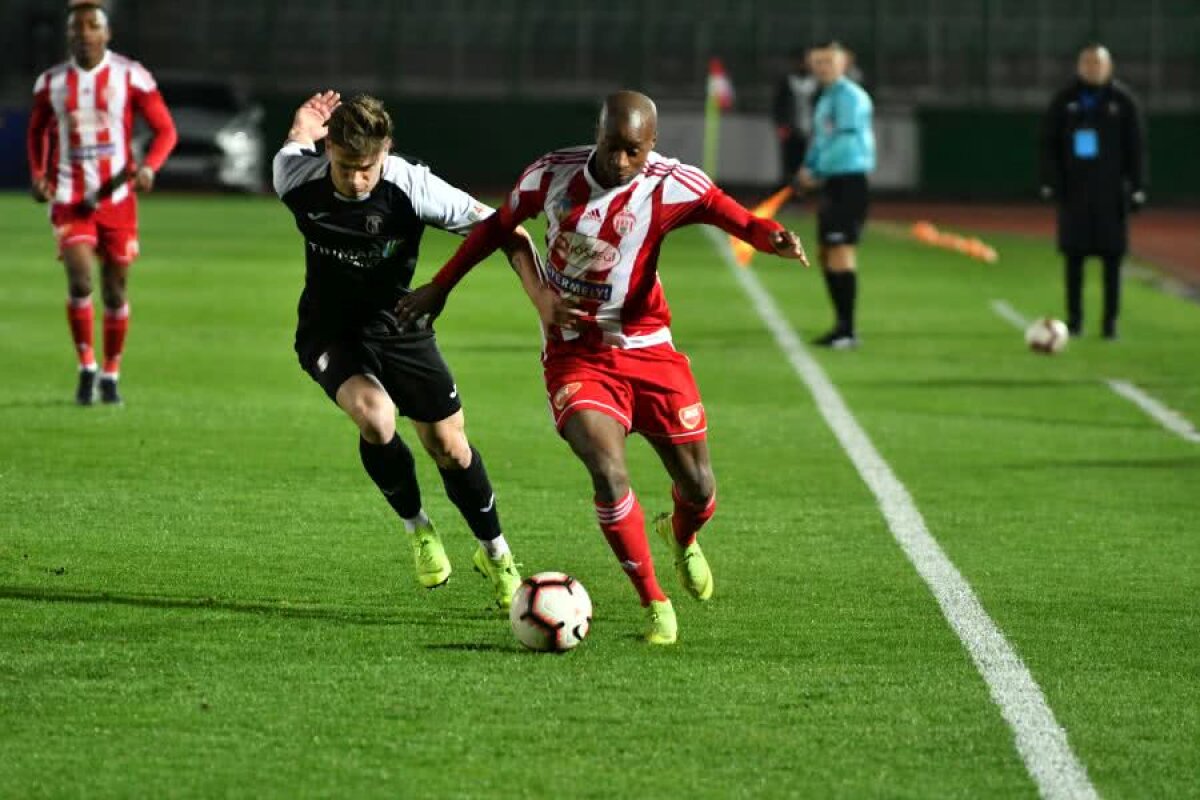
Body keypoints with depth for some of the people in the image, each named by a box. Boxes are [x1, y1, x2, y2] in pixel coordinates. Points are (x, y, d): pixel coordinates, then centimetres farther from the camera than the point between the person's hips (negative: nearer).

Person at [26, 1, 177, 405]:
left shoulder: (130, 76, -4)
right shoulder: (51, 83, 4)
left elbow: (165, 130, 0)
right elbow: (38, 131, 21)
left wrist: (149, 167, -18)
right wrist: (38, 175, 4)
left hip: (117, 199, 0)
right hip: (70, 201, 0)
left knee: (116, 291, 5)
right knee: (80, 281, -16)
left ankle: (111, 376, 22)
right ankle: (86, 367, 1)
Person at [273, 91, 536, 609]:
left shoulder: (412, 187, -26)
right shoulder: (298, 179, -19)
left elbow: (500, 228, -19)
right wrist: (301, 134, -5)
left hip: (398, 327, 0)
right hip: (329, 332, 0)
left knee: (449, 446, 4)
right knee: (375, 416, -29)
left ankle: (495, 554, 30)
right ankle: (417, 528, -2)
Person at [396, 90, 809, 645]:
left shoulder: (670, 186, -13)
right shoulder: (552, 174, -7)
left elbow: (729, 214, -20)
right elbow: (499, 226, 9)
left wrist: (772, 238, -44)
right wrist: (440, 287, 16)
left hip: (645, 350, 1)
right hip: (574, 355, -1)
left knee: (698, 488, 6)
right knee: (609, 474, -22)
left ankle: (681, 537, 46)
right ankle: (654, 603, -5)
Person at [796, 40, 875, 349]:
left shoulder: (849, 96, -12)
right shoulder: (826, 98, 18)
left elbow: (846, 140, -19)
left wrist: (817, 171, -12)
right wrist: (809, 168, 7)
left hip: (849, 181, -10)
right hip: (832, 184, 10)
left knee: (841, 252, -12)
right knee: (826, 254, 12)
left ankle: (847, 331, -11)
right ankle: (842, 325, 19)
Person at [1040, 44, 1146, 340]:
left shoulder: (1122, 99, 3)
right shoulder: (1064, 101, 7)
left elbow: (1136, 145, 3)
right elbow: (1049, 143, 8)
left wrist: (1137, 188, -2)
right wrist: (1050, 182, -1)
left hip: (1111, 190, -1)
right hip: (1075, 190, 1)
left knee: (1112, 256, -2)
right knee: (1074, 254, 1)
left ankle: (1110, 321, 3)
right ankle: (1074, 320, 7)